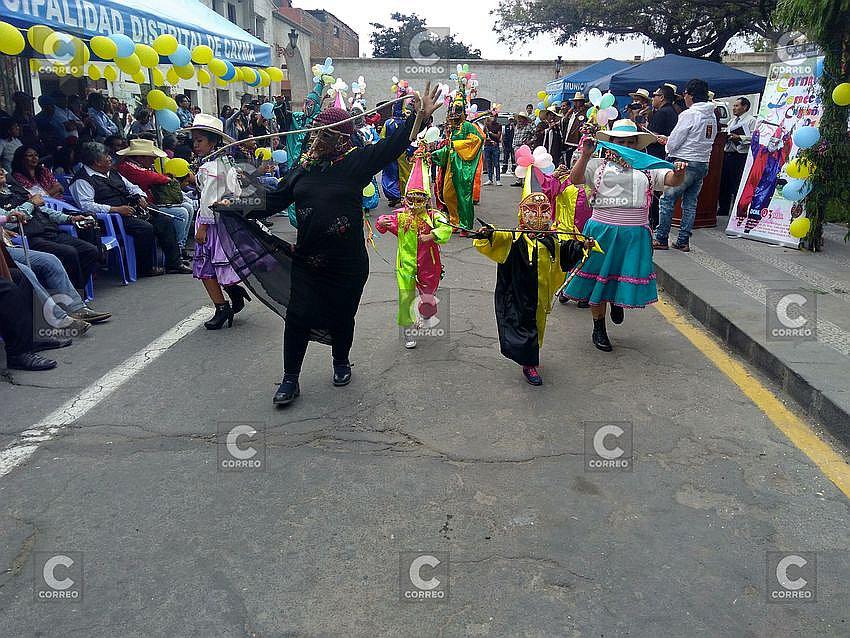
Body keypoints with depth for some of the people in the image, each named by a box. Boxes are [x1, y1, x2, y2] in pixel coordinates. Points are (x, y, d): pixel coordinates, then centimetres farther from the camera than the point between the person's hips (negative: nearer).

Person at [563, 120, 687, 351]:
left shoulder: (648, 168, 9)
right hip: (602, 231, -1)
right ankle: (599, 330, 24)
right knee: (598, 278, 8)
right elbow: (574, 179, -9)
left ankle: (617, 302, 42)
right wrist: (585, 156, -22)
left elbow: (672, 181, -4)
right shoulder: (598, 165, 4)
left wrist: (679, 172, -26)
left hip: (634, 234, 1)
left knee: (629, 277, 4)